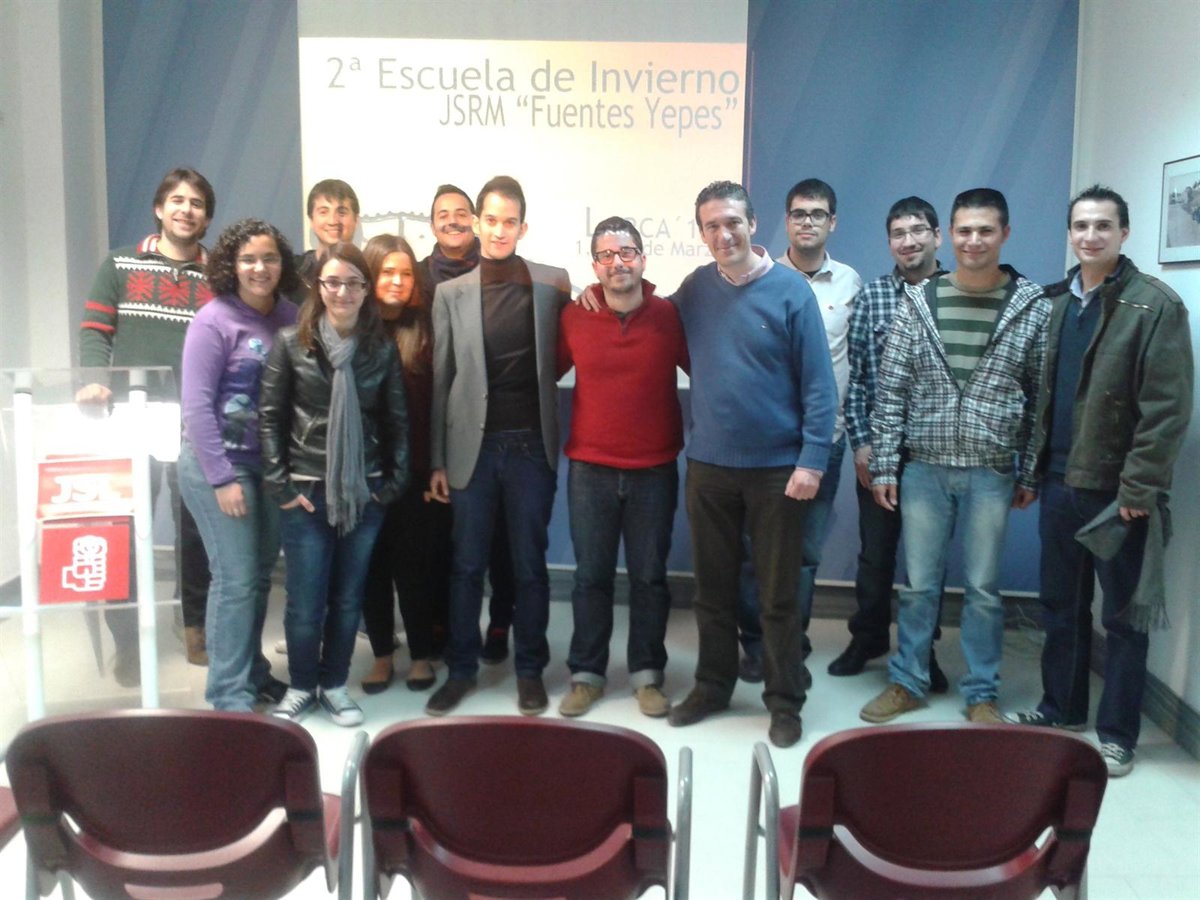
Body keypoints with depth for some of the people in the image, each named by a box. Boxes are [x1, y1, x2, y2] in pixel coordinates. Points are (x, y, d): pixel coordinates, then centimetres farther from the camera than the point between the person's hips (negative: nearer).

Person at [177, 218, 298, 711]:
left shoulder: (289, 316, 4)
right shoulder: (214, 320, -10)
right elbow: (196, 406, -13)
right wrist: (223, 477, -15)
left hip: (272, 464, 5)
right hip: (220, 463, -5)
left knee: (260, 575, 13)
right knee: (236, 579, -2)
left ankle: (254, 674, 29)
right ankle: (230, 696, 10)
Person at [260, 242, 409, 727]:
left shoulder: (382, 348, 4)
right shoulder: (291, 343, -2)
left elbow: (397, 420, 7)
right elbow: (270, 417, -1)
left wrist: (393, 483, 2)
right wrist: (279, 484, -6)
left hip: (364, 493, 2)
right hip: (307, 492, -2)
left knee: (348, 599, 10)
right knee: (306, 602, 2)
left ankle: (334, 684, 28)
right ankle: (301, 685, 25)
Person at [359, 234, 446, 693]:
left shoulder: (426, 328, 0)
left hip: (415, 471, -1)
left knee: (414, 564, 6)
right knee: (372, 564, 10)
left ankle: (421, 655, 23)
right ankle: (382, 653, 26)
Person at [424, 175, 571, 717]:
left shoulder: (554, 284, 1)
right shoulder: (450, 293, 3)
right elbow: (440, 380, 3)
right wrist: (437, 460, 2)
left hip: (531, 446, 0)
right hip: (473, 446, 1)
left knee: (530, 565, 9)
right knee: (467, 566, 10)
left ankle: (530, 671, 23)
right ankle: (461, 669, 23)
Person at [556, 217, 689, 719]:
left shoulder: (670, 316, -5)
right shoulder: (574, 318, -2)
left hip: (654, 470, 0)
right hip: (590, 469, 1)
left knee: (649, 577, 9)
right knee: (591, 576, 9)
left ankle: (647, 675, 24)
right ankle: (586, 674, 23)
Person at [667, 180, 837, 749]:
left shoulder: (790, 290, -8)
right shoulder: (695, 289, 3)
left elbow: (818, 383, -9)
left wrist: (812, 460, -14)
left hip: (776, 468, -3)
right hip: (708, 466, 4)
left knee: (778, 595, 7)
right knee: (712, 588, 14)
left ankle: (785, 702, 22)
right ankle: (712, 687, 31)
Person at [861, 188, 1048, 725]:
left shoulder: (1033, 307, -1)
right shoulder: (918, 301, 1)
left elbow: (1040, 397, 2)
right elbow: (890, 389, 1)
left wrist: (1031, 473, 1)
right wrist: (882, 465, -3)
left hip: (993, 473, -1)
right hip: (924, 467, 1)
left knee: (983, 589, 9)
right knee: (918, 584, 10)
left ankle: (981, 694, 24)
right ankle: (907, 682, 26)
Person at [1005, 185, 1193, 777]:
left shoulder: (1155, 305, -8)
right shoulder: (1055, 303, 11)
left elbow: (1167, 407, -14)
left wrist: (1138, 488, -17)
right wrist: (1033, 467, 8)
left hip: (1118, 490, -6)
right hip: (1060, 482, 6)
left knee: (1123, 615, 6)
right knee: (1061, 606, 16)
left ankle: (1117, 733, 18)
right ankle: (1061, 708, 32)